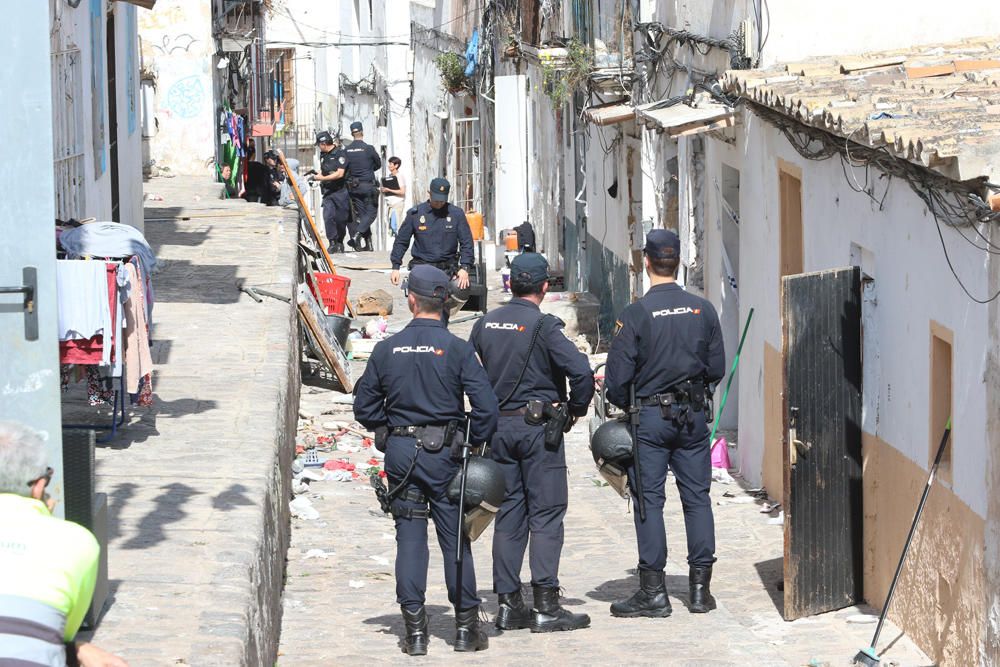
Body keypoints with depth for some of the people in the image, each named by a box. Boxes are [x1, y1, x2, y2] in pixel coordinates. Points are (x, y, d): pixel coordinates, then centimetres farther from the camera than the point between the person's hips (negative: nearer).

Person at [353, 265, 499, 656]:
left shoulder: (387, 350, 0)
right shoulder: (457, 349, -7)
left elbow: (364, 406, 5)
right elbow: (486, 407, -12)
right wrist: (474, 444, 3)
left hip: (400, 453, 2)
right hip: (444, 454, -2)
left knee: (409, 539, 6)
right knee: (455, 538, 5)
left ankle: (415, 629, 4)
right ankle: (466, 626, 8)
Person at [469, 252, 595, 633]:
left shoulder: (485, 325, 6)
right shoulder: (543, 326, -12)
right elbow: (581, 371, -21)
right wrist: (576, 410, -4)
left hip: (498, 426, 6)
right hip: (538, 426, -6)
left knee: (508, 513, 10)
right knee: (545, 513, -2)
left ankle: (508, 603, 10)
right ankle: (546, 606, -5)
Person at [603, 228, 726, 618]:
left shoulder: (636, 315, -12)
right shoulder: (702, 310, 0)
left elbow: (617, 376, -10)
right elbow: (717, 368, 5)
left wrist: (626, 407, 8)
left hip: (649, 417, -3)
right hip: (694, 417, 3)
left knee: (649, 499, 1)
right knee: (697, 497, 9)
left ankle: (653, 591, 0)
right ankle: (700, 586, 10)